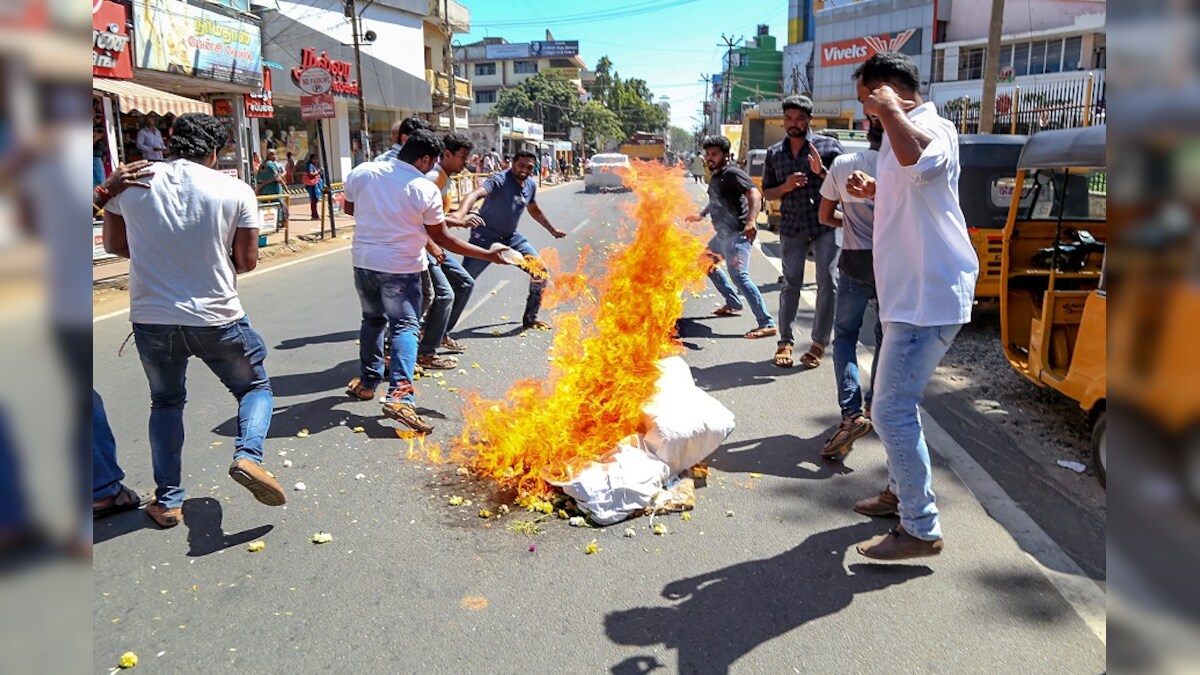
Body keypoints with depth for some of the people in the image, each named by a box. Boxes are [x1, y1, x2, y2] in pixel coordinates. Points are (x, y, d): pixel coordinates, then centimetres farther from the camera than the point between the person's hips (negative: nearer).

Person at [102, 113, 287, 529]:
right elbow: (247, 261, -3)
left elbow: (113, 244, 12)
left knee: (166, 403, 22)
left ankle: (167, 501, 22)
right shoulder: (235, 191, -8)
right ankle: (248, 455, -7)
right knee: (255, 386, 19)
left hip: (151, 318, 3)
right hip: (216, 318, -2)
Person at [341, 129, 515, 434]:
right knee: (405, 327, -2)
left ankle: (367, 382, 34)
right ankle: (399, 394, -19)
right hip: (401, 268, -5)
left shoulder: (361, 172, -1)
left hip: (363, 262, 5)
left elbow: (350, 208, 16)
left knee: (372, 320, 23)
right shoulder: (426, 190, -12)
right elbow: (442, 238, -5)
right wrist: (487, 254, 0)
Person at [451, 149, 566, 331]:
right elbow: (476, 194, -39)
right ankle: (443, 328, -2)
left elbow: (534, 210, 24)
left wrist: (552, 230, 32)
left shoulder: (531, 184, 3)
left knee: (541, 272, 5)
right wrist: (461, 214, -59)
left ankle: (530, 318, 21)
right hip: (486, 237, -7)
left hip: (511, 237, 7)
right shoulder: (500, 180, -21)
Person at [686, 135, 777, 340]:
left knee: (738, 275, -22)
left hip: (736, 234, -11)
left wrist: (751, 220, -43)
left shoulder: (732, 173, -14)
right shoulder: (715, 176, 15)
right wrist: (701, 215, 41)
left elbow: (755, 194, -28)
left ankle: (767, 324, -23)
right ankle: (733, 304, 35)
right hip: (722, 233, 11)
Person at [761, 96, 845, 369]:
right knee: (791, 284, 3)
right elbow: (767, 192, 13)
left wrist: (822, 172, -18)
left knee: (827, 283, -2)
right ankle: (785, 342, 10)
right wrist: (786, 187, -8)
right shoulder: (774, 153, 9)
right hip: (792, 226, 2)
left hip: (826, 224, -2)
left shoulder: (829, 146, -1)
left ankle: (819, 343, 8)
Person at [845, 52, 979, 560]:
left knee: (892, 411, -9)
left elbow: (923, 159, -44)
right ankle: (900, 491, 39)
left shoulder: (932, 127, -17)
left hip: (928, 297, -11)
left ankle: (921, 529, 2)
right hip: (913, 293, 11)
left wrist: (889, 109, -34)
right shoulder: (904, 134, 17)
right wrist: (874, 191, 16)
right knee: (896, 403, 22)